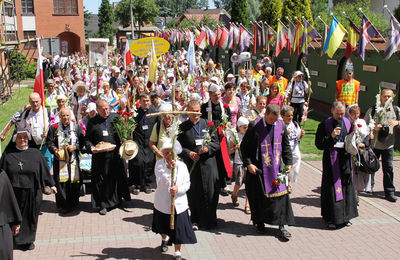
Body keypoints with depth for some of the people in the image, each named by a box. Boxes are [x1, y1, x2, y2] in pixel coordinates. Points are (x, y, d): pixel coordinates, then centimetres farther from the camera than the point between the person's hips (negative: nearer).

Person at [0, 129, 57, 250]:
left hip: (32, 192, 1)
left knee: (30, 216, 8)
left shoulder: (35, 153, 4)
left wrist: (51, 184, 8)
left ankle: (28, 240, 23)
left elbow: (44, 170, 8)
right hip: (14, 193, 0)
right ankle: (16, 240, 20)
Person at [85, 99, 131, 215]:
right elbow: (87, 139, 5)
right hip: (100, 157, -1)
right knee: (101, 180, 4)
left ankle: (116, 200, 29)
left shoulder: (116, 117, 6)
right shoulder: (92, 122, 3)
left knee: (117, 178, 10)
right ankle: (103, 205, 15)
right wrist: (91, 147, -13)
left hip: (116, 155, 1)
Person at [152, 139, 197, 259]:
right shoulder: (159, 164, -11)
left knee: (178, 228, 1)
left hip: (178, 203, -1)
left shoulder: (182, 166, -8)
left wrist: (178, 189, -25)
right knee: (163, 225, 24)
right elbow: (161, 182, -23)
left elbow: (187, 184, -5)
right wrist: (169, 168, -34)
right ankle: (164, 239, 57)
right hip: (163, 202, 1)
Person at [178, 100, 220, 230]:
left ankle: (209, 220, 16)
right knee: (193, 194, 5)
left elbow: (216, 143, 5)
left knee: (210, 192, 2)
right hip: (191, 164, 0)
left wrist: (208, 148, -15)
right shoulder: (183, 127, 4)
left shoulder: (208, 124, 7)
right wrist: (189, 153, -14)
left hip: (208, 164, 0)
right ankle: (195, 220, 19)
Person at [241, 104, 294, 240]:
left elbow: (286, 146, 11)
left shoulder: (281, 126, 0)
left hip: (276, 168, 3)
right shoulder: (255, 127, -11)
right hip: (259, 168, -3)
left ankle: (281, 225, 9)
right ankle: (260, 222, 26)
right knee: (259, 196, 7)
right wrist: (248, 163, -13)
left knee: (280, 195, 0)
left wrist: (288, 162, 3)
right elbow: (244, 146, -5)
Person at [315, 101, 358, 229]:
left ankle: (344, 216, 22)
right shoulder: (324, 125, -7)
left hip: (345, 159, 4)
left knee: (346, 186, 9)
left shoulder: (347, 123, 5)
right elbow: (319, 144, -11)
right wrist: (331, 136, -24)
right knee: (332, 188, -2)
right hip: (331, 160, -4)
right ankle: (331, 218, 9)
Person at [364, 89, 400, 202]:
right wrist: (373, 127, -24)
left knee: (388, 168, 1)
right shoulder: (373, 110, -4)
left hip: (388, 144, 1)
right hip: (374, 143, -1)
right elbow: (365, 124, -5)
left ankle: (389, 192, 8)